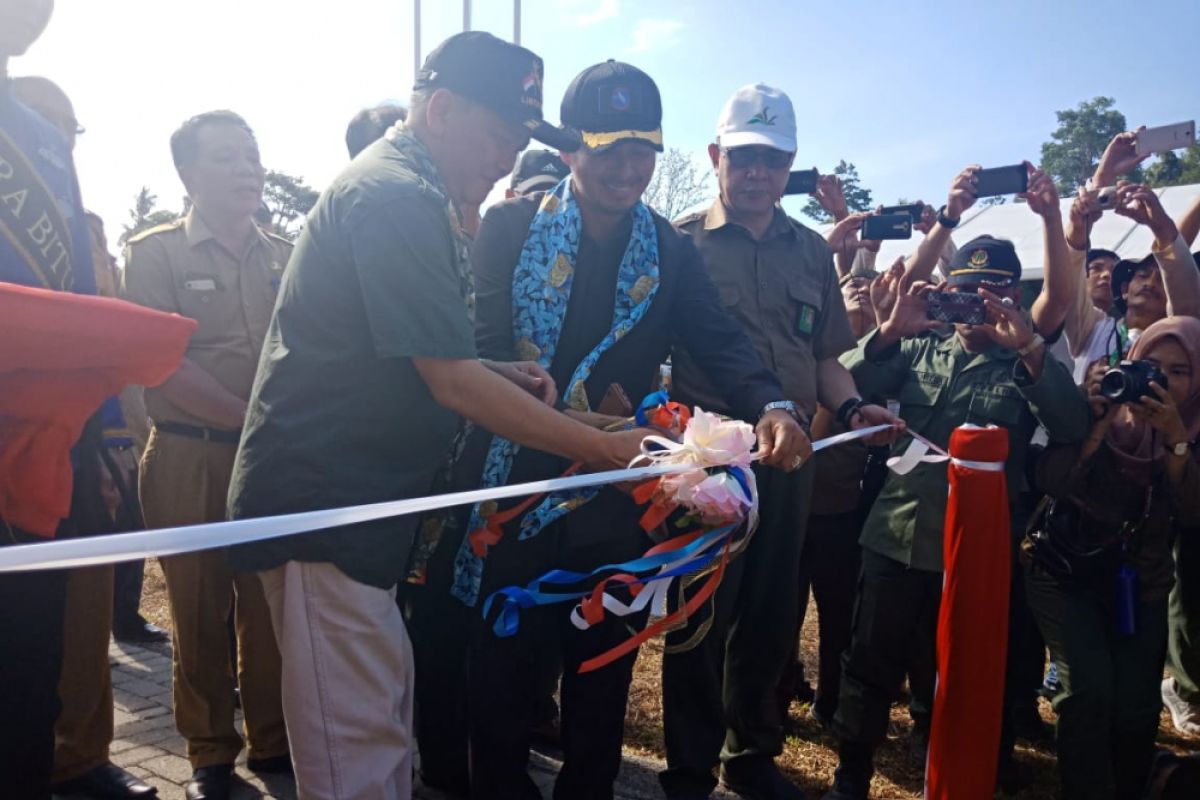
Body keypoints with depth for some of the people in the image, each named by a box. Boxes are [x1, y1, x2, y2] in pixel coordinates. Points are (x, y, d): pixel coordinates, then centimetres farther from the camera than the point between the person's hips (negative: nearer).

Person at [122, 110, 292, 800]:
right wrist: (255, 419, -14)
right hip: (191, 458, -2)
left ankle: (274, 740, 24)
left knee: (274, 604, 7)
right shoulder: (155, 254, 2)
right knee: (200, 610, 7)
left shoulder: (287, 257, 11)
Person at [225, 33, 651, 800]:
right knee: (359, 738, -2)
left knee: (384, 708, 18)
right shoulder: (399, 197, -17)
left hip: (356, 495, 10)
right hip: (324, 502, -10)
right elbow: (454, 385, -21)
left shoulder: (401, 188, 16)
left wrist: (501, 373, 7)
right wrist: (604, 448, -15)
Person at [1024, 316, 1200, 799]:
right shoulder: (1104, 410, -6)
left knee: (1136, 705, -5)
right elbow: (1050, 482, -17)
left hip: (1142, 584, 2)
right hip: (1065, 572, -2)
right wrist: (1100, 424, -24)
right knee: (1089, 688, -19)